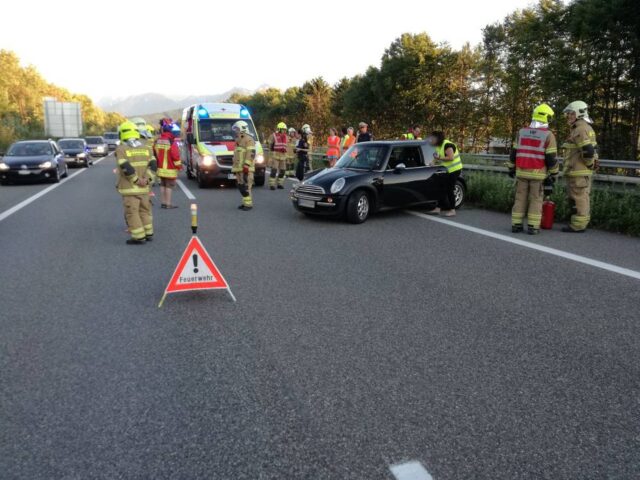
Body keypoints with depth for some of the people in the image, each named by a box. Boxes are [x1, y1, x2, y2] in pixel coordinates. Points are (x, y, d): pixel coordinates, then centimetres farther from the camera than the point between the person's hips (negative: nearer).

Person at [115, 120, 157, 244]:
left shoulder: (121, 149, -6)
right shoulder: (146, 147, 8)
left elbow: (126, 167, -18)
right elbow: (153, 165, -2)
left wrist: (136, 180, -12)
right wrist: (147, 179, -7)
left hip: (129, 187, -5)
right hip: (143, 187, 5)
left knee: (132, 212, 1)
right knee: (145, 210, 17)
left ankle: (139, 237, 1)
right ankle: (148, 233, 23)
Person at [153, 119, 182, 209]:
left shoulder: (157, 141, 7)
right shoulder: (171, 141, -17)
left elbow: (155, 153, 13)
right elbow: (175, 154, -18)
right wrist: (179, 165, -6)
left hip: (161, 168, 7)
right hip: (170, 168, -7)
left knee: (163, 185, 15)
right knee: (169, 186, -1)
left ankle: (163, 202, 19)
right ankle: (168, 203, 0)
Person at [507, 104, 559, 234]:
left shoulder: (522, 132, 5)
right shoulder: (548, 135, -6)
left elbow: (514, 152, 9)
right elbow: (551, 158, -7)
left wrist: (511, 168, 17)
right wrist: (553, 174, 1)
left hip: (521, 172, 3)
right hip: (538, 173, -3)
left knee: (520, 198, 8)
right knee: (536, 200, 3)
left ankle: (516, 225, 8)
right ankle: (533, 227, 2)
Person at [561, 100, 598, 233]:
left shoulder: (580, 129, -15)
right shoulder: (586, 128, 19)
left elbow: (588, 150, -24)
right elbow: (593, 148, 23)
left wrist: (588, 163, -10)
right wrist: (590, 164, 21)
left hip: (578, 171, -11)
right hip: (583, 171, 11)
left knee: (578, 197, -7)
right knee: (582, 197, 14)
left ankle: (578, 225, -4)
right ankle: (581, 223, 20)